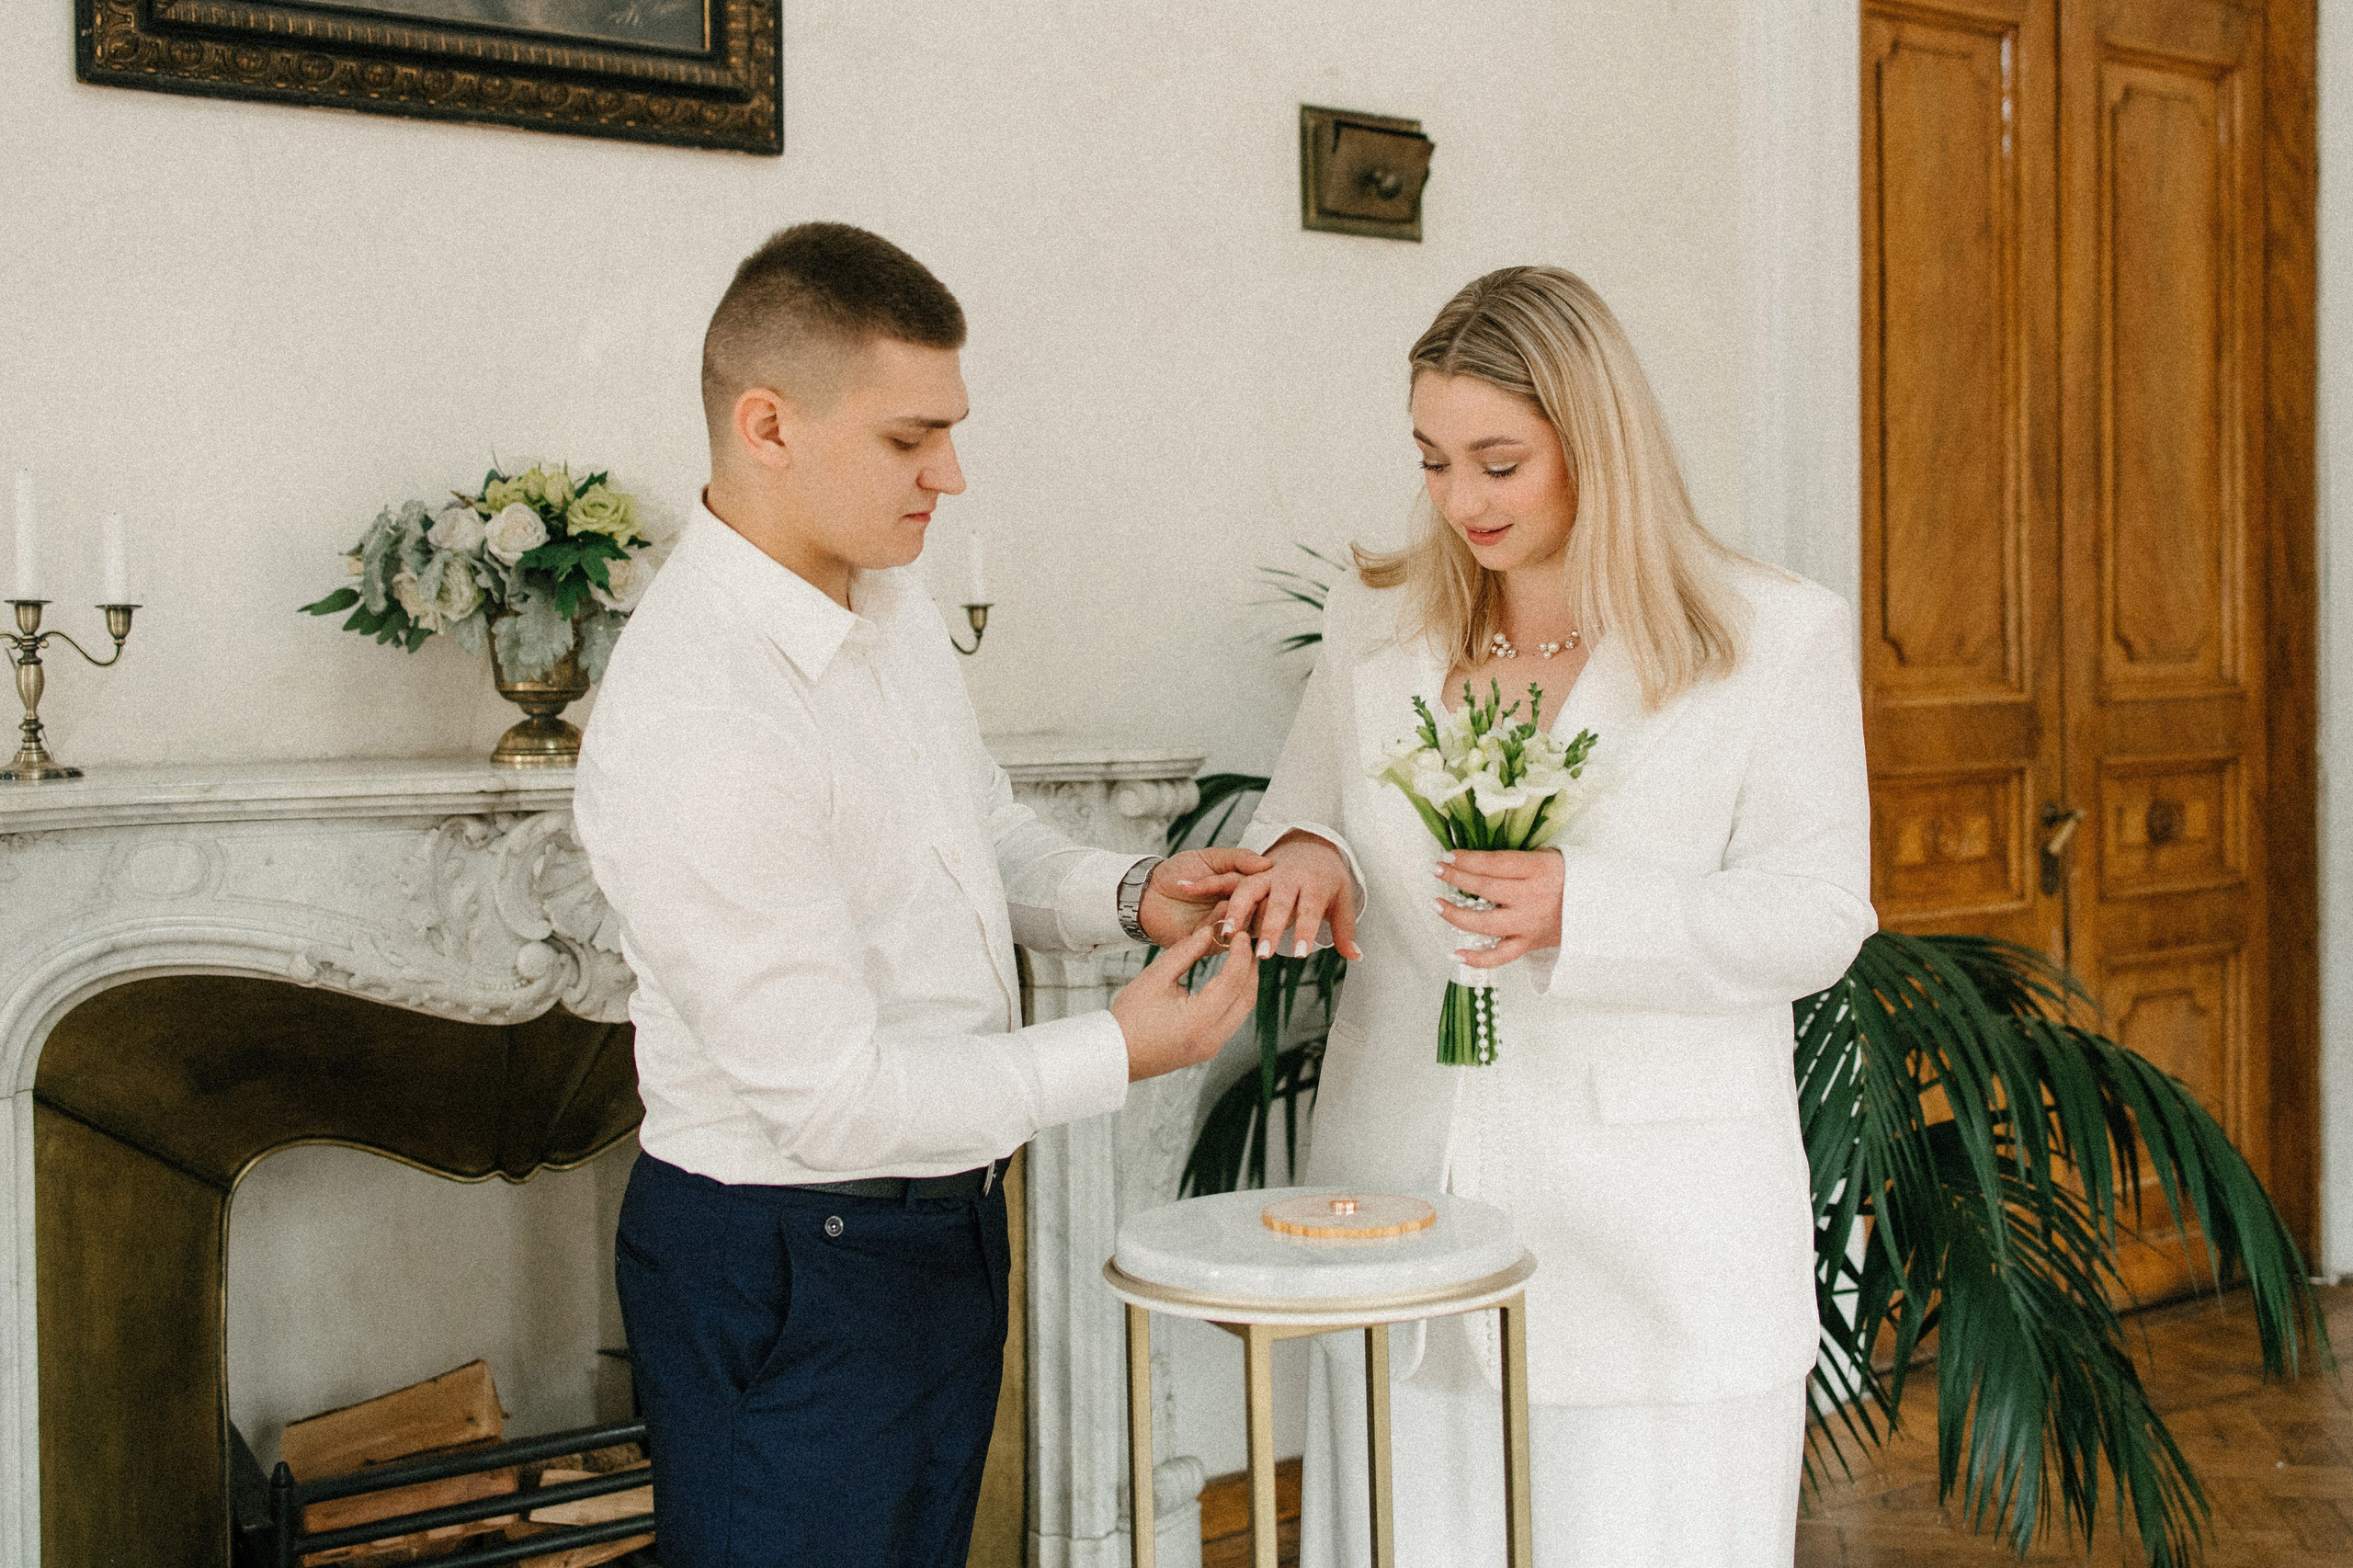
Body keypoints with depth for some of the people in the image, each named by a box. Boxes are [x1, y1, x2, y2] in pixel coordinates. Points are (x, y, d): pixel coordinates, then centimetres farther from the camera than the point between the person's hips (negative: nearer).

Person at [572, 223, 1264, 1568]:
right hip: (788, 1277, -9)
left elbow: (986, 836, 17)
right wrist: (1117, 1053, -19)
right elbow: (832, 1098, -26)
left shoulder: (894, 600, 1)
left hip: (942, 1214, 9)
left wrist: (1127, 896, -2)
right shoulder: (691, 728, -28)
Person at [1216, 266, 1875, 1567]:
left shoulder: (1779, 641, -2)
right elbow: (1302, 810, 21)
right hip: (1402, 1201, 3)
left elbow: (1819, 914, -6)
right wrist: (1303, 857, -5)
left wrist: (1585, 908, -22)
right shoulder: (1375, 624, 9)